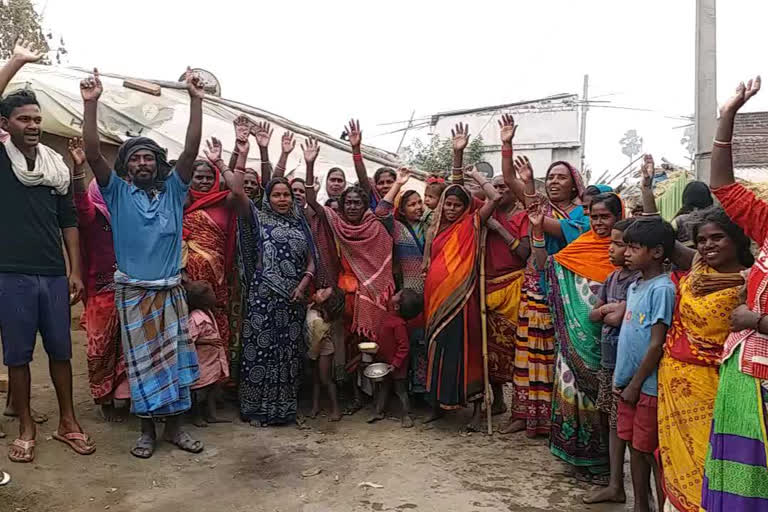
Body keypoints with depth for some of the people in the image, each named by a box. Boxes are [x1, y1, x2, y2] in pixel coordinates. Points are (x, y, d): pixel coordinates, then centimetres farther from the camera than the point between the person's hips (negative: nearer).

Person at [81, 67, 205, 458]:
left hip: (170, 290, 2)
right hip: (132, 292, -1)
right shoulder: (117, 192, 1)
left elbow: (191, 150, -6)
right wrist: (91, 104, -22)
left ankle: (174, 426, 19)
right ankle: (147, 429, 19)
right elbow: (92, 153, -12)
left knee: (174, 359, 7)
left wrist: (195, 100, -14)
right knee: (142, 363, 6)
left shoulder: (173, 190, 3)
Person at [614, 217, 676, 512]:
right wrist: (620, 375, 11)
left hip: (648, 386, -8)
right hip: (628, 382, 8)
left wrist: (635, 384, -14)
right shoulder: (634, 287, 9)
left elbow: (657, 344, -18)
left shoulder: (662, 289, -17)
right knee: (635, 446, 17)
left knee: (651, 451, 3)